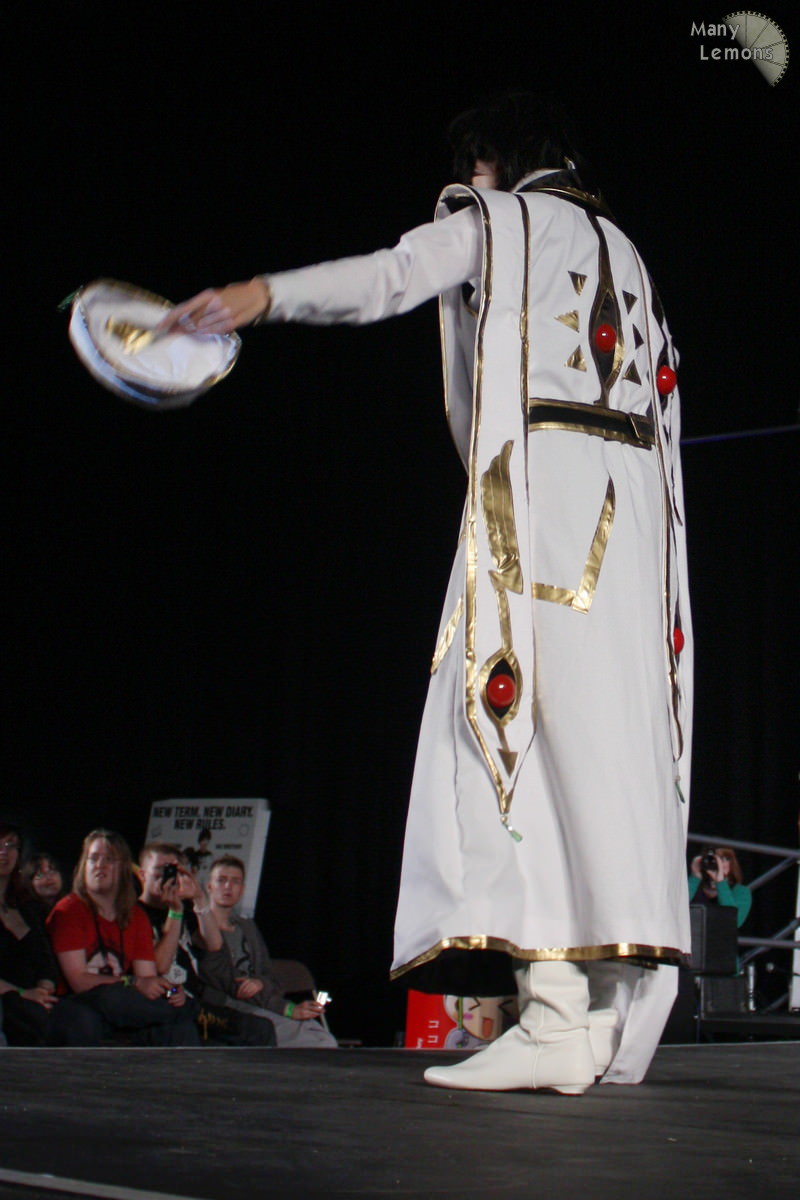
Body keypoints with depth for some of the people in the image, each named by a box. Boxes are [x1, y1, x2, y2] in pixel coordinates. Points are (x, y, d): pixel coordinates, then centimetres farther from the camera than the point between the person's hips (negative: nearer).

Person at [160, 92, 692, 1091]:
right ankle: (614, 1021, -3)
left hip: (541, 487, -8)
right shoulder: (619, 249, 29)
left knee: (522, 720, -15)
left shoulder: (499, 219, 9)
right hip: (632, 506, 8)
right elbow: (661, 396, 23)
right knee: (610, 736, 2)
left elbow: (393, 276, -10)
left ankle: (556, 1014, -28)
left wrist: (264, 296, -21)